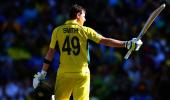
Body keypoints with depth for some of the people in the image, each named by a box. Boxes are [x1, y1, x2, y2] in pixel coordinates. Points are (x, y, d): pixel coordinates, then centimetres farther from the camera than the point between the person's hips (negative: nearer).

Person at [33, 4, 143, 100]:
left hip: (64, 74, 1)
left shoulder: (57, 31, 4)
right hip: (82, 73, -1)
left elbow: (50, 53, 5)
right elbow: (105, 41, -4)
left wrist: (42, 73, 11)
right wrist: (127, 44, 0)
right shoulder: (85, 31, -1)